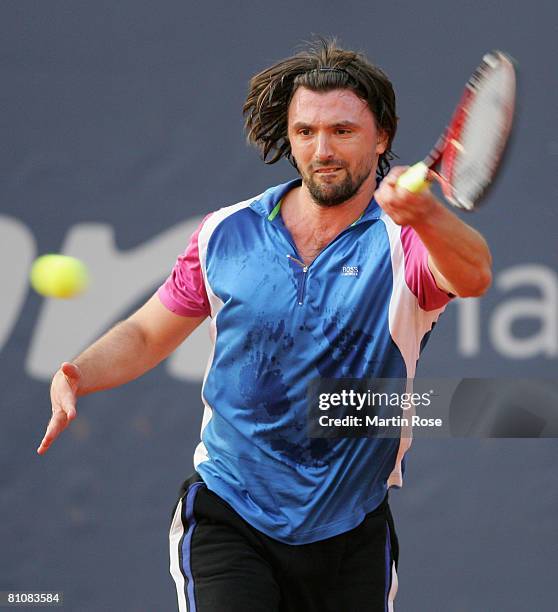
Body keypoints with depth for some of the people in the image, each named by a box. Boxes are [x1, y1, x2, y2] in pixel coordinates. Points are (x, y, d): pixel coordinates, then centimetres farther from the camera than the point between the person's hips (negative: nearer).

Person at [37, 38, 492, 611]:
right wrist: (77, 375, -10)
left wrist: (423, 214, -56)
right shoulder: (227, 235, 0)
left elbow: (473, 276, -34)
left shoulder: (404, 239, -10)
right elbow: (145, 334, 12)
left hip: (352, 536, 0)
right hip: (227, 518, 0)